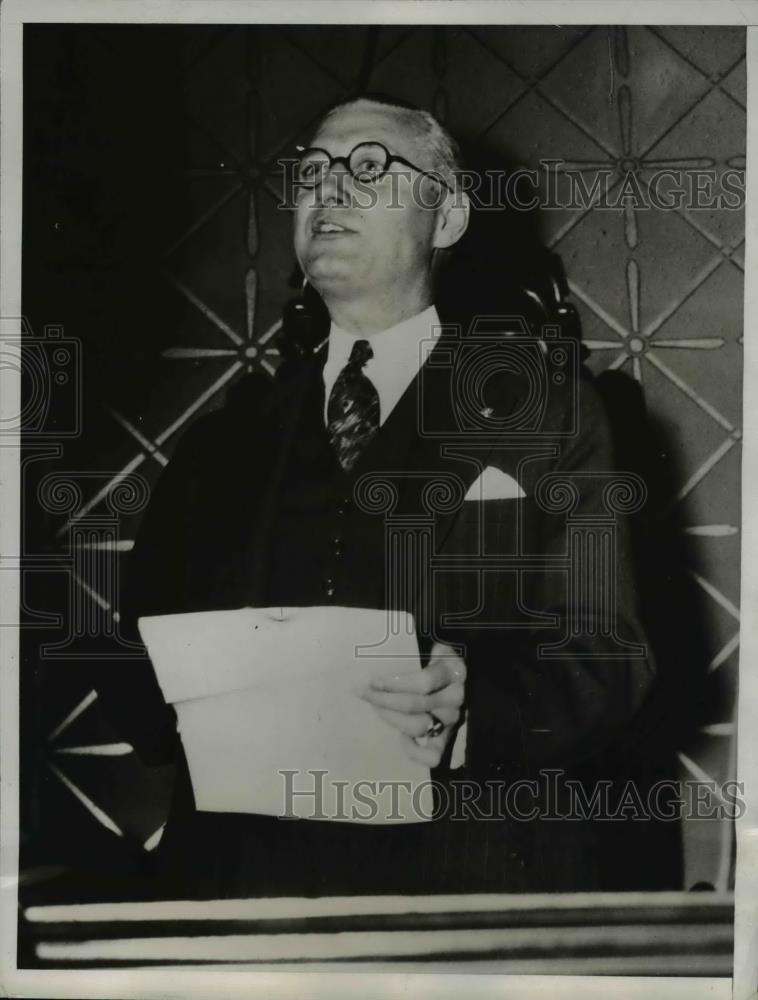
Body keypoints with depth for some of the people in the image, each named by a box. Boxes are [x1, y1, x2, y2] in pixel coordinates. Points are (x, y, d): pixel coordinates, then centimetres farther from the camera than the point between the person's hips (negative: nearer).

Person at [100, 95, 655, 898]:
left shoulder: (544, 409, 3)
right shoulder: (224, 437, 13)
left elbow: (607, 658, -4)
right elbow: (140, 645, 9)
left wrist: (474, 713, -22)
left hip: (467, 872, -2)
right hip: (243, 870, 3)